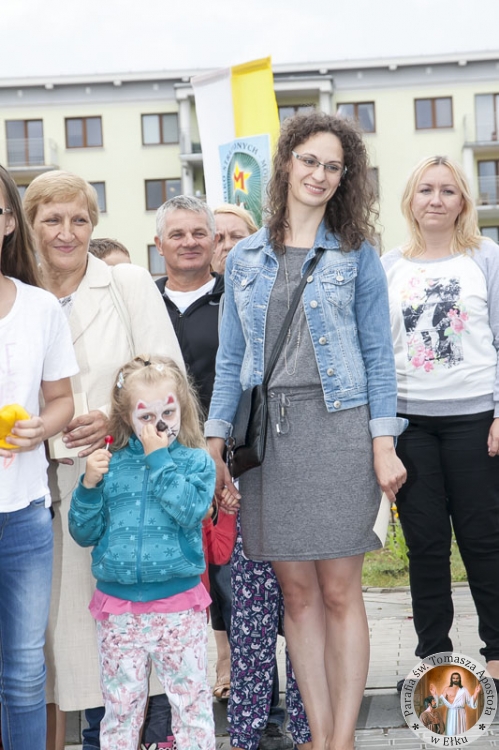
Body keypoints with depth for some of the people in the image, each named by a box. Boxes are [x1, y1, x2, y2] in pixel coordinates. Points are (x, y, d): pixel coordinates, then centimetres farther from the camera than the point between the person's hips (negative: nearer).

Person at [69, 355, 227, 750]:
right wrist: (89, 485, -11)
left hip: (179, 607, -2)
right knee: (121, 705, 11)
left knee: (192, 700, 7)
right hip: (118, 608, 2)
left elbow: (191, 510, -19)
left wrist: (159, 457, -15)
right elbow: (84, 533, 5)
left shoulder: (196, 461, -1)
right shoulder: (111, 465, 3)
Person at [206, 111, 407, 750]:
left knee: (340, 590, -2)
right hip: (269, 433, 3)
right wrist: (213, 445, 6)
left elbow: (378, 354, 3)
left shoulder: (356, 254, 5)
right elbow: (230, 358, 13)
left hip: (338, 426, -2)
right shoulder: (245, 258, 12)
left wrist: (383, 444, -6)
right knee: (296, 590, 4)